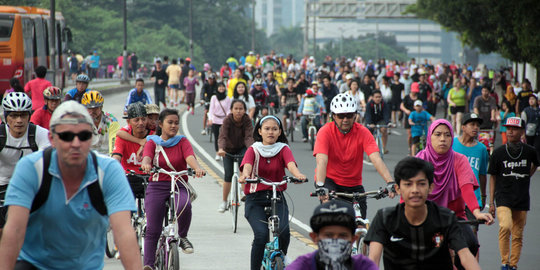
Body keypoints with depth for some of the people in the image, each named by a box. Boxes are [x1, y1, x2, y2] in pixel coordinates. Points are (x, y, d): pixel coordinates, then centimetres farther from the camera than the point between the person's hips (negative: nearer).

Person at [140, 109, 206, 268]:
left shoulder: (182, 142, 9)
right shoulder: (153, 143, 8)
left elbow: (190, 157, -11)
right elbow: (146, 156, -13)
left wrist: (197, 168, -35)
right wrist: (146, 165, -38)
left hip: (179, 186, 0)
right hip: (157, 187, 0)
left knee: (184, 206, -34)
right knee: (152, 230, -7)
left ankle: (182, 237, -10)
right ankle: (148, 264, -2)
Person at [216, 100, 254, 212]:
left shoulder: (247, 121, -22)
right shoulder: (227, 120, -26)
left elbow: (249, 137, -32)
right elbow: (222, 136, -37)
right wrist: (221, 149, -57)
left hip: (242, 148, 0)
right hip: (228, 149, 0)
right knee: (228, 174, -4)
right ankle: (224, 202, 11)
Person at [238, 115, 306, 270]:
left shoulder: (283, 149, 5)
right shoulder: (253, 150, 3)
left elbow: (291, 164, -16)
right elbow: (247, 165, -18)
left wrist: (298, 175, -40)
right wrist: (245, 175, -42)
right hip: (255, 199, -1)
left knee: (284, 232, -22)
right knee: (261, 234, -24)